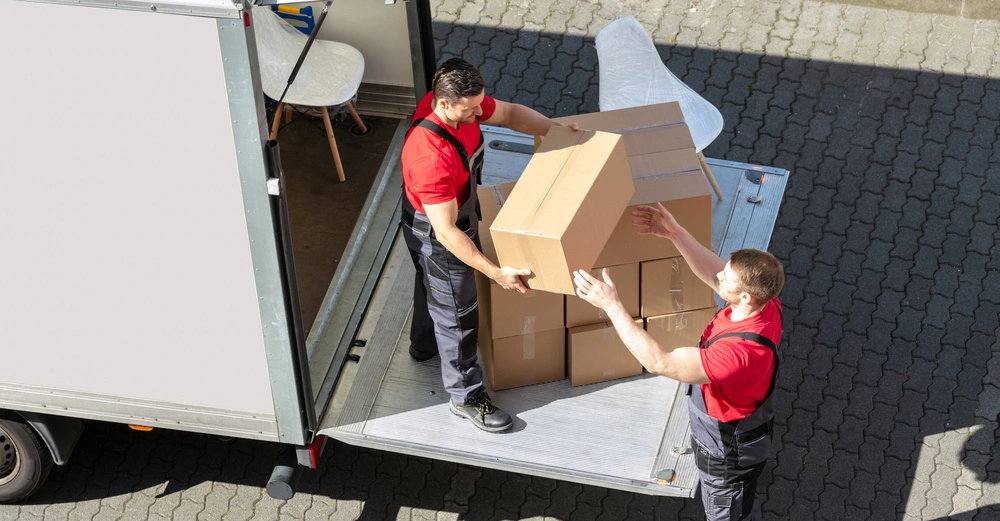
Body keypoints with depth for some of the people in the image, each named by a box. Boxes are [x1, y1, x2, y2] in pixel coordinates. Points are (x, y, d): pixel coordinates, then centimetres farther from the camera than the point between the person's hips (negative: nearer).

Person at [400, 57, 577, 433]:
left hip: (458, 212, 9)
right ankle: (465, 396, 31)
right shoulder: (432, 156, -44)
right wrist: (495, 272, -36)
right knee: (457, 312, 10)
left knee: (432, 286, 33)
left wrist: (555, 129, -11)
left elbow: (509, 113, 0)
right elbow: (445, 232, -38)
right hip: (434, 235, -9)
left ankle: (424, 345, 61)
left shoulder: (461, 101, -20)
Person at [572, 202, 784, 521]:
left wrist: (611, 304, -38)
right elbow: (713, 275, -1)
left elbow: (659, 362, -42)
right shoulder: (765, 302, -21)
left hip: (727, 455, -7)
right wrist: (674, 233, -11)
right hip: (746, 433, 8)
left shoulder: (740, 352, -46)